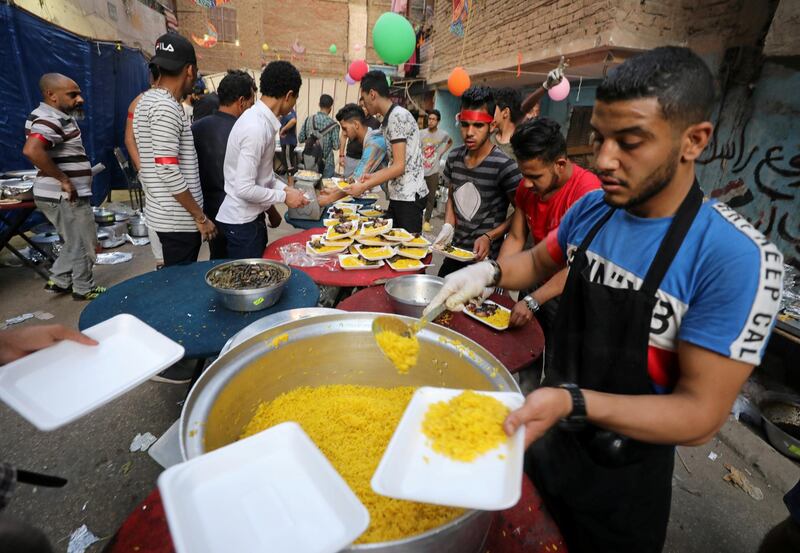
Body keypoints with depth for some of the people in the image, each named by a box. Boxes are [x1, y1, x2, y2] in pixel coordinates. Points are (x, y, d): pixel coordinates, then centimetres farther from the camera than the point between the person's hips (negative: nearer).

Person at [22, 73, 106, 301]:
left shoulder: (58, 117, 12)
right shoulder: (49, 120, -19)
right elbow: (31, 150, -35)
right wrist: (63, 179, -28)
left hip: (67, 195, 10)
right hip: (65, 196, -10)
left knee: (75, 242, 23)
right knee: (83, 245, 5)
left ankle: (58, 280, 31)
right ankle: (85, 289, 19)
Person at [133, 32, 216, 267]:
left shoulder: (147, 100, 15)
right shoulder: (166, 107, -16)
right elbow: (168, 170, -22)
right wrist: (200, 217, -16)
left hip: (163, 214, 10)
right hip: (178, 219, -10)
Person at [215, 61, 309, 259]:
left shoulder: (262, 120, 4)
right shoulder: (256, 128, -23)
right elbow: (244, 188, -25)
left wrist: (284, 188, 5)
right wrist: (284, 197, -15)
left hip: (252, 216, 9)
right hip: (241, 221, -9)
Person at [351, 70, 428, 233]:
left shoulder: (397, 116, -13)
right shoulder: (390, 118, 15)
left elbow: (399, 166, -18)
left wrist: (364, 186, -15)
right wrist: (373, 177, 18)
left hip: (409, 197, -9)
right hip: (398, 195, 9)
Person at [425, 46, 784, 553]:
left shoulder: (737, 258, -27)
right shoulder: (592, 210, -9)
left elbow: (701, 415, -25)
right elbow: (540, 261, 9)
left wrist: (572, 402, -39)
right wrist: (490, 272, -11)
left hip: (624, 477, -4)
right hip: (548, 435, 5)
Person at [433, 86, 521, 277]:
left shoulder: (504, 165, -17)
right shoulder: (454, 157, 1)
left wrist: (490, 237, -20)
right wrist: (448, 227, -1)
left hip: (487, 259, -5)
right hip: (455, 253, 6)